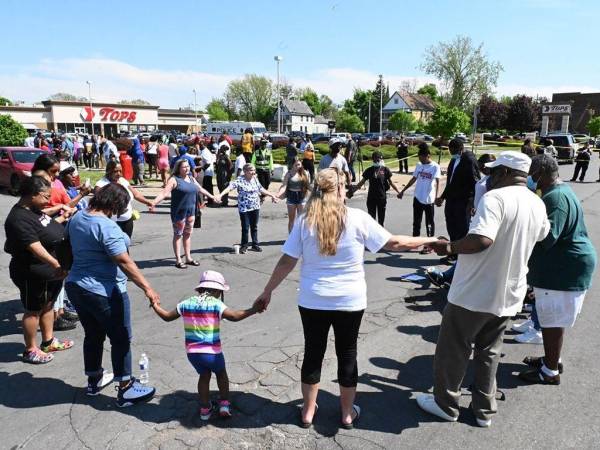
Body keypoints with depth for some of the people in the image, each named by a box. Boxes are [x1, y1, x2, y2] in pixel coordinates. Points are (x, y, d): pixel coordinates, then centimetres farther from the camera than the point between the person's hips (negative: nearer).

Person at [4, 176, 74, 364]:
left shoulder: (34, 210, 5)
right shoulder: (19, 218, -26)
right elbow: (35, 246, -35)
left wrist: (61, 219, 19)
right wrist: (55, 263, -41)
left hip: (51, 271, 10)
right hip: (34, 275, -10)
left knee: (48, 305, 20)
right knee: (33, 311, 5)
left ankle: (49, 342, 35)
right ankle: (31, 350, 21)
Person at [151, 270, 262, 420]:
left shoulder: (186, 303, 3)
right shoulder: (216, 304, -11)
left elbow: (167, 317, 13)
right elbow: (234, 316, -25)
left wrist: (155, 306, 29)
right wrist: (252, 310, -21)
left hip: (192, 352, 4)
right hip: (212, 352, -4)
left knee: (204, 375, 26)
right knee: (221, 373, 24)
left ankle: (205, 409, 30)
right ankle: (224, 404, 23)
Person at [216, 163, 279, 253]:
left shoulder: (255, 179, 6)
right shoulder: (240, 180, -12)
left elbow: (261, 189, 19)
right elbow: (230, 187, -24)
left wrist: (272, 195, 23)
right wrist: (221, 194, -38)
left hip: (255, 207, 5)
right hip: (244, 208, -5)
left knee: (254, 227, 12)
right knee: (245, 228, 1)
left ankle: (255, 245, 24)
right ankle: (244, 246, 17)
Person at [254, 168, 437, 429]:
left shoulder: (305, 221, -7)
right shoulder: (358, 218, -10)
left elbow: (286, 262, -5)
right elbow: (394, 244, -3)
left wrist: (267, 291, 6)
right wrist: (429, 240, 12)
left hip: (313, 300, 1)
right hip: (350, 300, -1)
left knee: (313, 353, 16)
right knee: (347, 354, 15)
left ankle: (308, 411, 30)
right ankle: (347, 413, 31)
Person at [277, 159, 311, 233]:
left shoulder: (304, 173, 2)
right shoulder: (289, 174, -6)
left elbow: (308, 185, 7)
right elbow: (284, 185, -14)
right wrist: (277, 195, -28)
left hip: (301, 197, 2)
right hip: (291, 196, -2)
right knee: (291, 219, 8)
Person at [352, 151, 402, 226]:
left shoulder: (385, 170, -2)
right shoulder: (369, 170, 1)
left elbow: (391, 182, 3)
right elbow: (362, 182, 6)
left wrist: (398, 192, -5)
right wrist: (353, 190, 0)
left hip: (382, 197, -1)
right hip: (371, 197, 1)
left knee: (381, 218, 9)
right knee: (371, 217, 5)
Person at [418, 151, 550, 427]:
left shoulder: (495, 197, -20)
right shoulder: (538, 204, 5)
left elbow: (482, 239, -34)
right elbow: (541, 236, 25)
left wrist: (449, 247, -20)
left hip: (474, 293, -7)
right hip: (509, 295, 7)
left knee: (452, 350, 11)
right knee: (489, 352, 21)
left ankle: (445, 404, 26)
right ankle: (484, 409, 31)